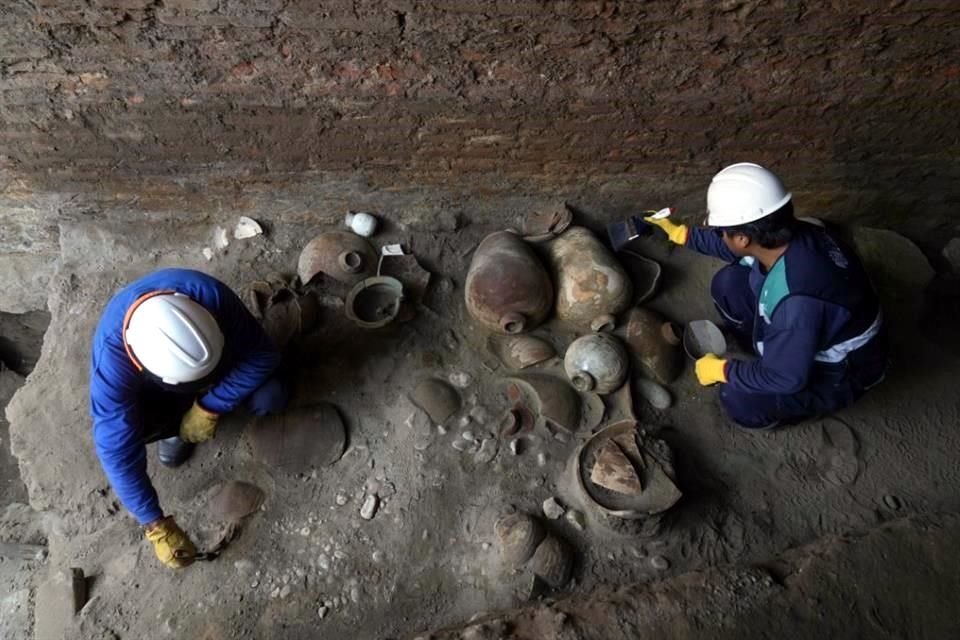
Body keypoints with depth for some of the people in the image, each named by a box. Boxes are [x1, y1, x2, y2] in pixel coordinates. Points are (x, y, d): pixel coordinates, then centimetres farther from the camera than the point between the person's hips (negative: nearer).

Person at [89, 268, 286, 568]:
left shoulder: (212, 296, -40)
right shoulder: (111, 359, -39)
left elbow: (264, 355, -27)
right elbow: (117, 451, -33)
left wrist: (209, 408, -30)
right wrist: (156, 526, -29)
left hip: (226, 359, 1)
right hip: (152, 384, 0)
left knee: (270, 397, -24)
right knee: (124, 428, -29)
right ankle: (176, 420, 7)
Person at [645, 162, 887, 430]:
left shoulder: (797, 299, -43)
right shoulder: (789, 235, -18)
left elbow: (785, 379, -32)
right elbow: (732, 248, 6)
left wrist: (721, 370, -19)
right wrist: (680, 233, 12)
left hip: (842, 372, -7)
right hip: (808, 336, 7)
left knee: (739, 401, -27)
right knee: (728, 283, -6)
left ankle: (813, 400, 4)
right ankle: (766, 351, 12)